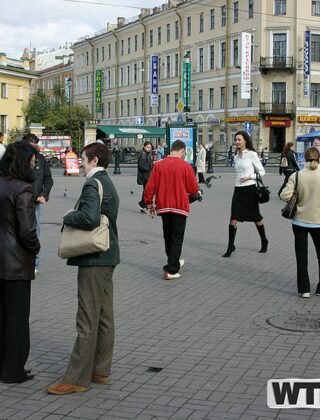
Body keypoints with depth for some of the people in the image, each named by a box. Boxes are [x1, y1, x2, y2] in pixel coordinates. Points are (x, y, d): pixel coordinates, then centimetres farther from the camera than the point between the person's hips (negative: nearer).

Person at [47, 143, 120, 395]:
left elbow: (90, 218, -30)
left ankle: (76, 378, -1)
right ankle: (100, 370, 23)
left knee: (87, 321, -6)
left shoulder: (93, 184, -16)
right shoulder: (108, 183, 16)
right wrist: (75, 216, 10)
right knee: (104, 317, 14)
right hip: (107, 256, 10)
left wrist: (68, 217, -13)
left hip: (94, 260, -10)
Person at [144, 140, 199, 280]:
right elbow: (194, 190, -7)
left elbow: (149, 187, -2)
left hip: (163, 206, 4)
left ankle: (174, 262, 36)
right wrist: (189, 191, 16)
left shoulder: (159, 165, -2)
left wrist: (149, 204, 10)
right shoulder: (186, 166, -10)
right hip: (180, 207, -4)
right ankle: (171, 270, -1)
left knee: (168, 237, 19)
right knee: (177, 239, 3)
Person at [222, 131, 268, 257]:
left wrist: (249, 177, -17)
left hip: (250, 189, -5)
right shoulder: (236, 157, 10)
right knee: (234, 218, -5)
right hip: (238, 190, 5)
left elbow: (261, 171, -5)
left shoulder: (252, 154, -8)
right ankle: (230, 246, -1)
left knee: (256, 217, 9)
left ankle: (264, 242, 30)